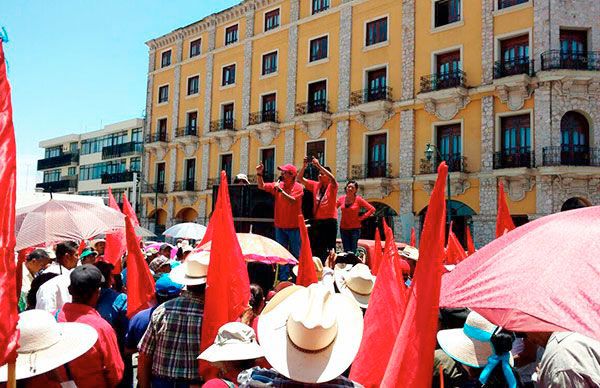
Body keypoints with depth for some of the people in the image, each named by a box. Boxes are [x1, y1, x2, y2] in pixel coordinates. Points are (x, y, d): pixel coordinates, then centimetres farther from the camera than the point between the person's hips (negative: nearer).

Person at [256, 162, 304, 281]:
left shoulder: (298, 187, -7)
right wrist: (259, 173, -2)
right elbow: (262, 186, 11)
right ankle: (283, 279, 15)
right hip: (280, 226, 5)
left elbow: (292, 201, -22)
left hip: (294, 227, -5)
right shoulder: (278, 184, 7)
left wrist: (280, 189, -21)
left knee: (295, 254, 2)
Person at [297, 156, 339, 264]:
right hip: (316, 221, 5)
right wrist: (304, 166, -10)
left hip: (329, 220, -4)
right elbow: (300, 179, 6)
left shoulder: (332, 186, -3)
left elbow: (332, 178, -26)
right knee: (315, 248, 10)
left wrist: (318, 165, -29)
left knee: (329, 249, 0)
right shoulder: (315, 185, 8)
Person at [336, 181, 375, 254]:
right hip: (343, 228, 3)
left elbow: (372, 209, -7)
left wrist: (362, 217, -8)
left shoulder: (358, 199, -7)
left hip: (355, 229, -3)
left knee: (353, 252, -4)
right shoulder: (342, 199, 2)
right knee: (346, 251, 6)